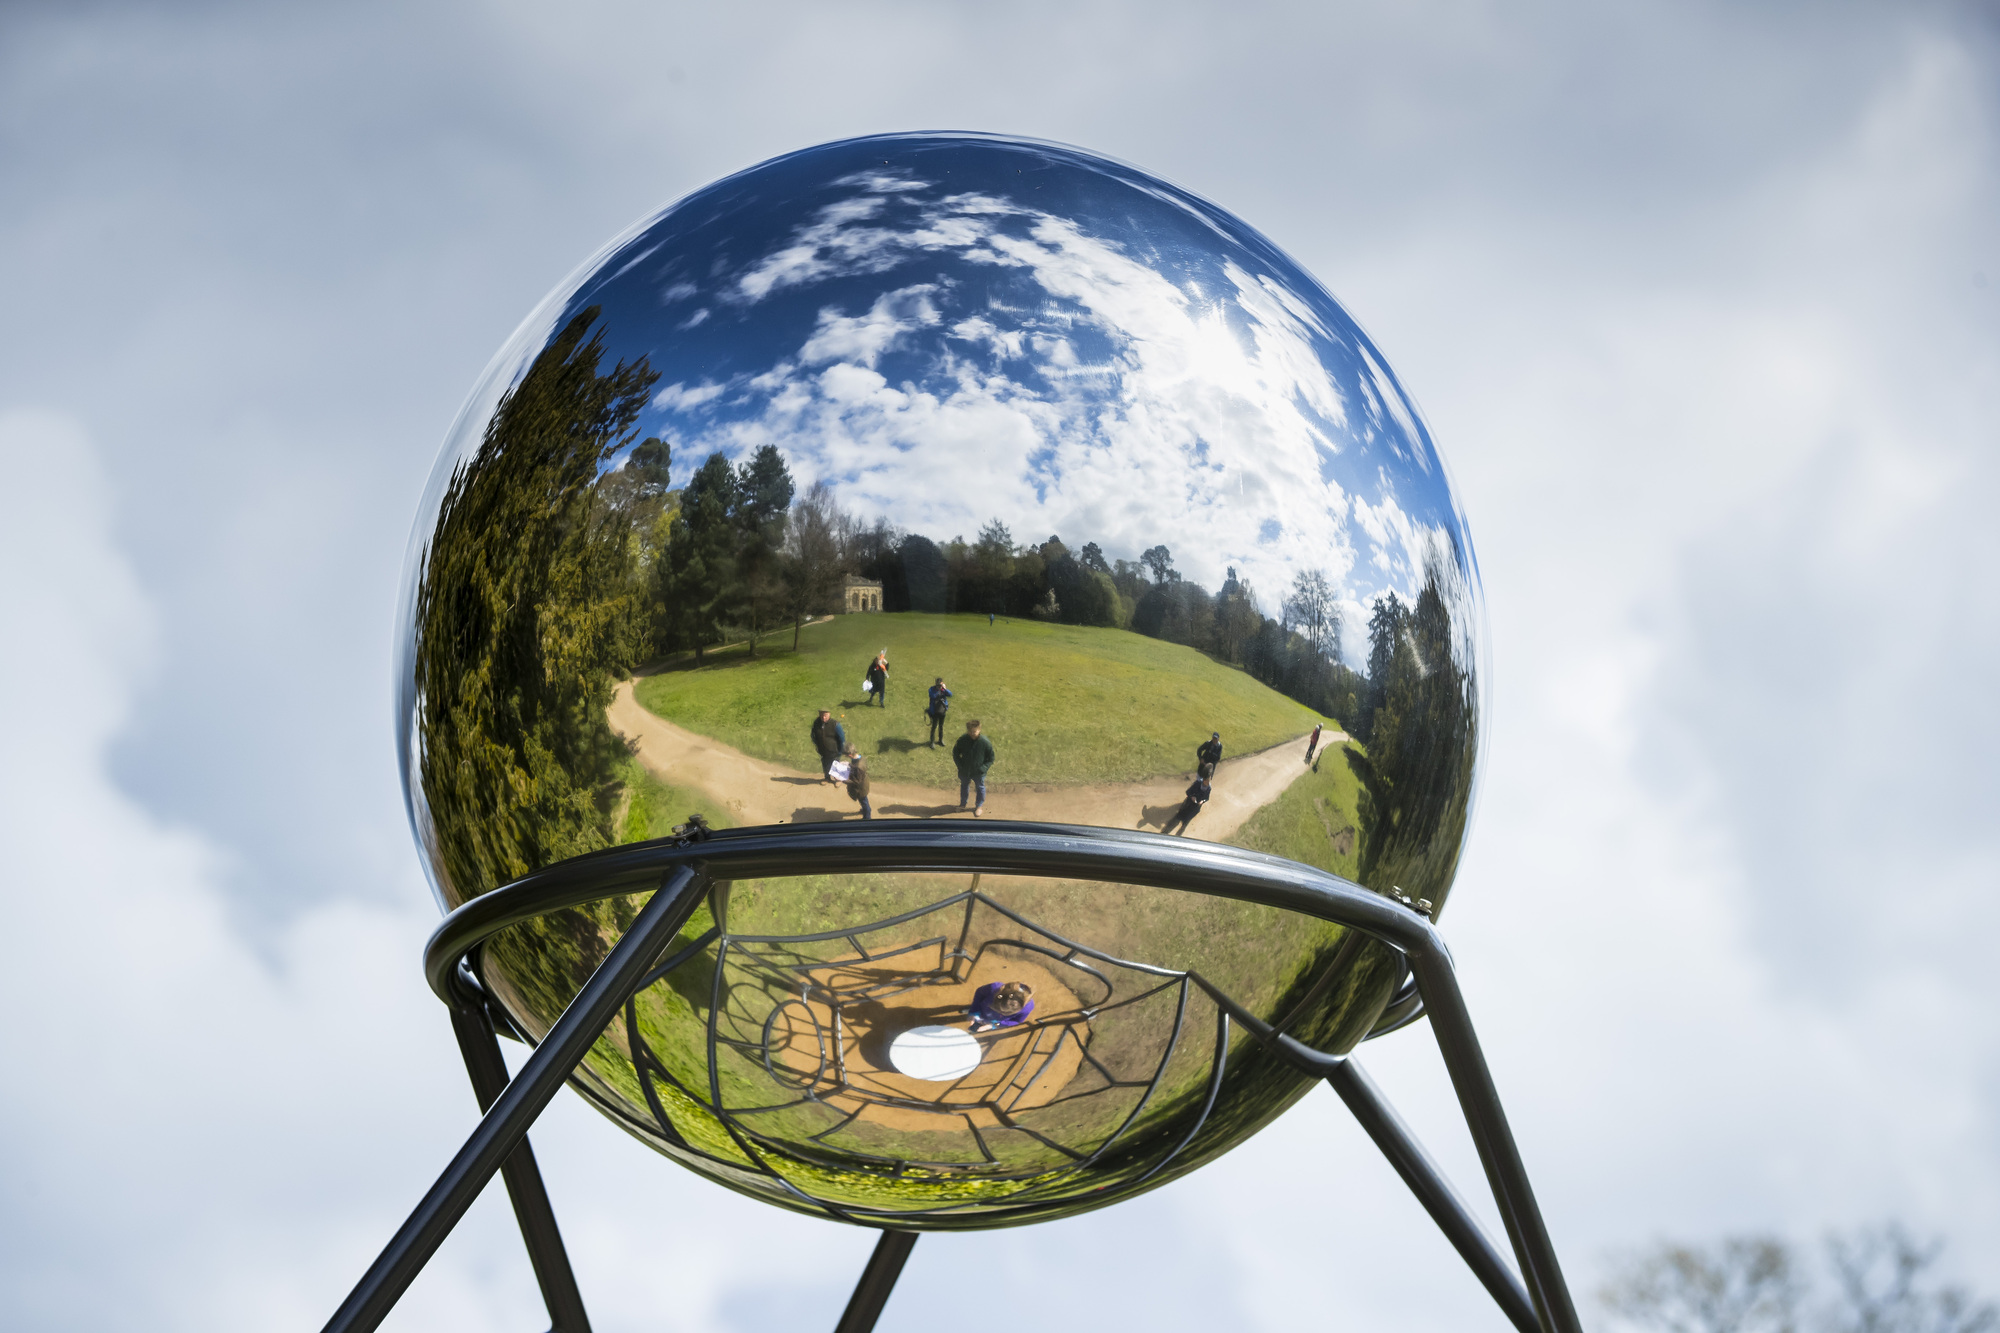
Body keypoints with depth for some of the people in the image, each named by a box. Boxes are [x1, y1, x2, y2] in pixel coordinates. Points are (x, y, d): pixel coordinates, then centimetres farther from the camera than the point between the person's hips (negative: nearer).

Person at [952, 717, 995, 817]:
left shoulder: (985, 742, -24)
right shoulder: (962, 740, -19)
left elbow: (991, 759, -11)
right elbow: (955, 754, -2)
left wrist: (983, 768, -20)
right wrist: (960, 766, -10)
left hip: (978, 772, -2)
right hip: (965, 771, 2)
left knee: (980, 788, 19)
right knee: (964, 786, 25)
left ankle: (979, 806, 45)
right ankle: (962, 804, 51)